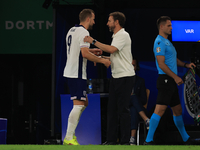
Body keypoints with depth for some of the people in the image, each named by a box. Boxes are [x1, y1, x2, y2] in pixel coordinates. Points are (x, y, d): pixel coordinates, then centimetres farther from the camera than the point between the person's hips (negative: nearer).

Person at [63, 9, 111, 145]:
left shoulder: (72, 31, 17)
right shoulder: (83, 32, -14)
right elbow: (85, 54, -23)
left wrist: (91, 51, 28)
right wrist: (102, 60, -14)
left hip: (70, 72, 10)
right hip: (77, 74, -10)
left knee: (84, 103, 18)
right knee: (78, 105, -10)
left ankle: (71, 133, 16)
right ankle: (69, 139, -12)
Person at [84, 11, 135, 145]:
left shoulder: (123, 35, -12)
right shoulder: (116, 36, 19)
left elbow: (111, 49, -26)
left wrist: (94, 41, -20)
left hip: (125, 77, -10)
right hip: (116, 77, 10)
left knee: (123, 109, -9)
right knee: (112, 108, 8)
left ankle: (125, 141, -6)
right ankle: (111, 140, 12)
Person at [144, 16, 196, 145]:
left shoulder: (167, 42, 19)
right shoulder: (160, 42, -11)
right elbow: (161, 64, -18)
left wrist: (185, 65, 14)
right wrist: (175, 77, -20)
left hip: (172, 81, 10)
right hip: (165, 80, -10)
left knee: (178, 110, 17)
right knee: (160, 109, -15)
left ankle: (186, 139, 27)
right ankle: (148, 140, -16)